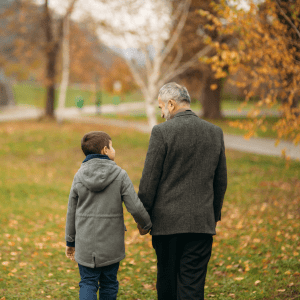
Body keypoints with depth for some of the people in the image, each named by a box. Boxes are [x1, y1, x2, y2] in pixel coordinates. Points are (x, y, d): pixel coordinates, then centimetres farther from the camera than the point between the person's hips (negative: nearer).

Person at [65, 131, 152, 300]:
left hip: (86, 244, 1)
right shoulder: (120, 175, -8)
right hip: (111, 244, -1)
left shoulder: (79, 176, -1)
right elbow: (135, 207, -11)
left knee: (88, 283, 6)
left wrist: (70, 242, 15)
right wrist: (147, 224, 10)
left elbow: (72, 212, 5)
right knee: (109, 284, 12)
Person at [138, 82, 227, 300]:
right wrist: (215, 215, 23)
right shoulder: (215, 132, 5)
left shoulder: (162, 132, -9)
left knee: (167, 282, 12)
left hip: (167, 222, -3)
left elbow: (149, 180, -8)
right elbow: (221, 181, 11)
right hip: (202, 223, 3)